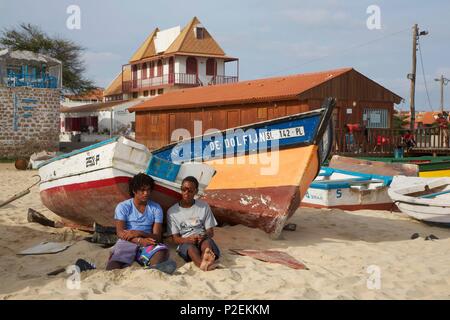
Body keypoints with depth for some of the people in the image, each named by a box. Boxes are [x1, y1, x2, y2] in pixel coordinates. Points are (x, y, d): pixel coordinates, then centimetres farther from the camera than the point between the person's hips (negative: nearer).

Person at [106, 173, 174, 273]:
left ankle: (155, 269, -68)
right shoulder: (123, 206, 9)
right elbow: (120, 232, -3)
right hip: (126, 242, 0)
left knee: (162, 249, -38)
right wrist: (140, 240, -21)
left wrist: (139, 233, -15)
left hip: (147, 243, 0)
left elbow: (157, 236, 5)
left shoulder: (156, 208, 13)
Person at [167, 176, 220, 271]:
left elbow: (210, 232, 8)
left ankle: (204, 262, -66)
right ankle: (203, 264, -69)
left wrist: (204, 236, -18)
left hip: (202, 240, 2)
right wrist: (188, 239, -21)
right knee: (190, 246, -37)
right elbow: (175, 238, 3)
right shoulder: (172, 211, 6)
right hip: (185, 243, -2)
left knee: (207, 242, -34)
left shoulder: (204, 206, 11)